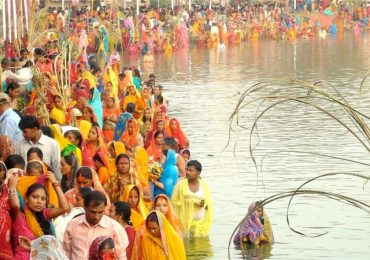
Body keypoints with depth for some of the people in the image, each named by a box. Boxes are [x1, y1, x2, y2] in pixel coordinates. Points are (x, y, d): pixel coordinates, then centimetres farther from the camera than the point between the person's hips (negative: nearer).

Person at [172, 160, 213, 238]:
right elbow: (174, 202, -3)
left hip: (201, 223, 3)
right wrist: (189, 203, -11)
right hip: (185, 223, -2)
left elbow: (209, 203, 9)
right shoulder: (181, 184, -2)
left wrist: (204, 204, -13)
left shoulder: (203, 185, 7)